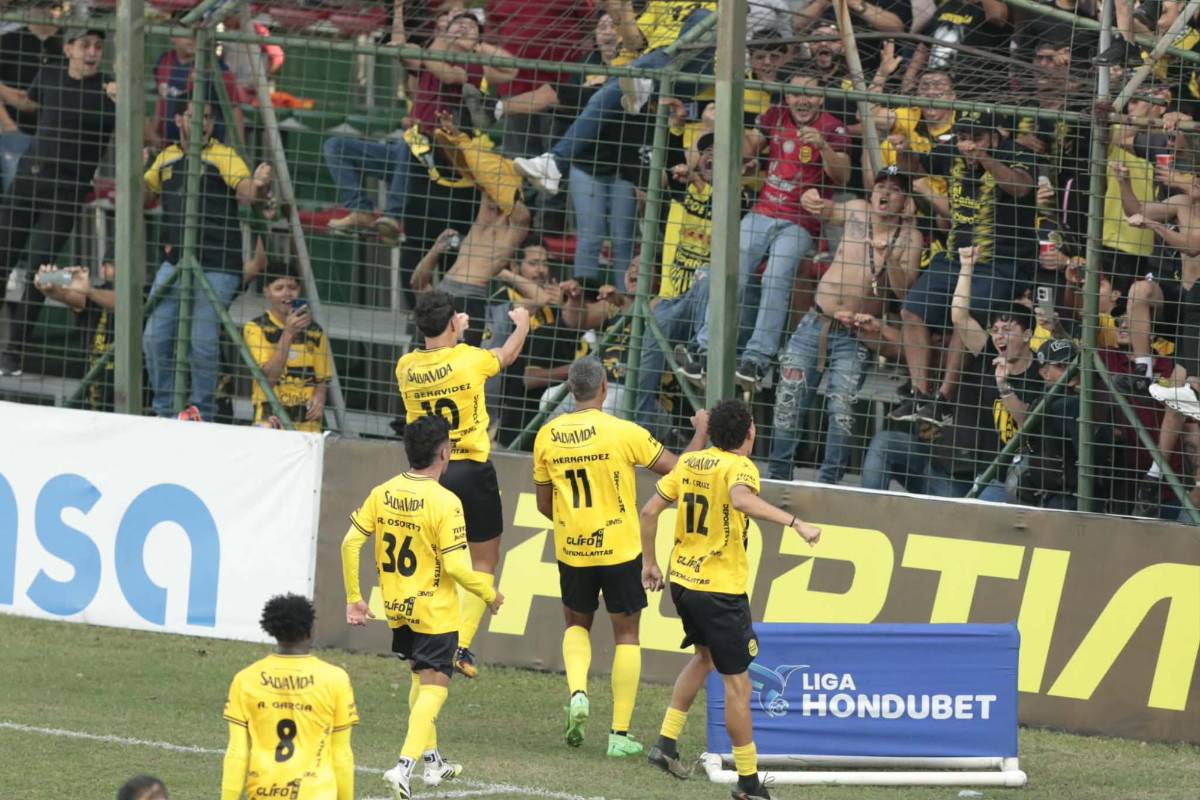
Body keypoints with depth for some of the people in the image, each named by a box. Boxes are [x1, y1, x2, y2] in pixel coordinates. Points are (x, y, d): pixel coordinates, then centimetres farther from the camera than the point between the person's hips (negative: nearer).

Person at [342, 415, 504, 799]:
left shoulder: (382, 493, -1)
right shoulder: (444, 502, -18)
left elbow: (350, 543, -1)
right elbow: (456, 566, -20)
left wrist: (353, 598, 9)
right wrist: (489, 594, -3)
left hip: (396, 608, 6)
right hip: (434, 611, -6)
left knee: (421, 677, 23)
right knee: (433, 687, -2)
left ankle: (431, 759, 31)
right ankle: (405, 765, -17)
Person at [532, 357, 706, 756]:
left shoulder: (547, 436, -2)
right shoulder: (623, 432, -13)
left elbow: (544, 505, 7)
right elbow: (678, 468, -6)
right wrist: (701, 431, 11)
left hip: (571, 549, 3)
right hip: (619, 549, -3)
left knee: (576, 623, 24)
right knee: (626, 635, 9)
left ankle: (577, 692, -3)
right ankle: (620, 734, 7)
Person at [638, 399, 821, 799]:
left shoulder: (689, 462, 7)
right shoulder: (739, 467, -14)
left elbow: (649, 511, 9)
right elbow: (742, 500, -37)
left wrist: (649, 563, 19)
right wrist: (796, 523, -39)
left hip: (682, 581, 7)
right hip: (720, 587, -7)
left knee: (705, 656, 31)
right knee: (737, 683, 1)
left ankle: (666, 741, 24)